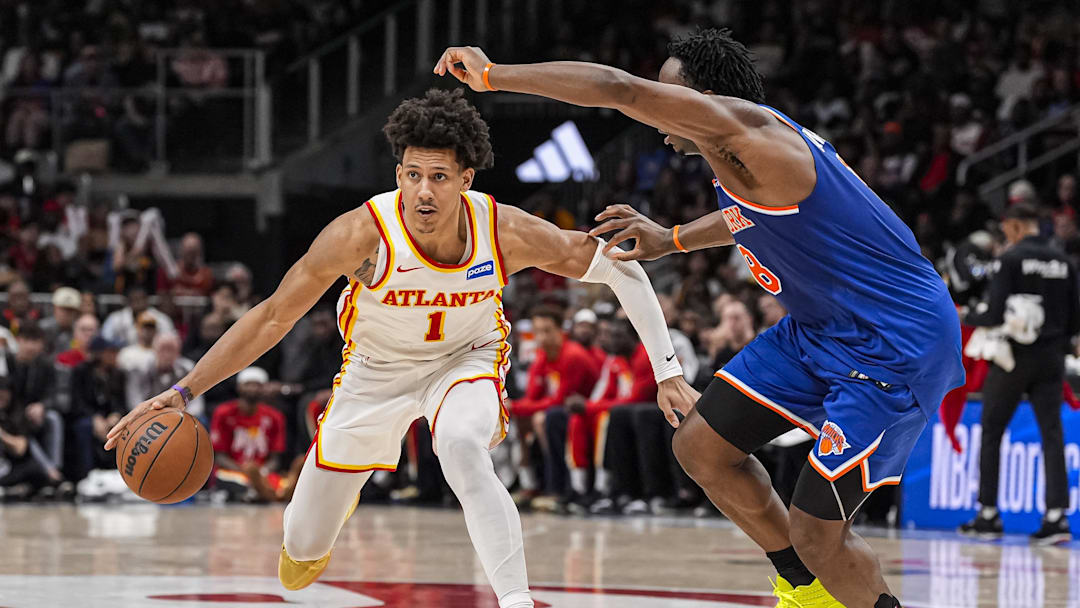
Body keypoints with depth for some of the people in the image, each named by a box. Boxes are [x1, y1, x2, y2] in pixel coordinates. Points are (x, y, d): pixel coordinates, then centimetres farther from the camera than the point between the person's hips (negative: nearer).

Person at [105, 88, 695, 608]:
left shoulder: (507, 233, -28)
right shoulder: (364, 233, -32)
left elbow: (620, 268, -13)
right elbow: (272, 317, -22)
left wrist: (666, 369, -14)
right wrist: (182, 391, -27)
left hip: (466, 359, -1)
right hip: (377, 369, 1)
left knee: (462, 448, -39)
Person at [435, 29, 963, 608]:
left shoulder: (744, 128, -23)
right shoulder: (750, 149, 6)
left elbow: (619, 89, -28)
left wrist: (492, 74, -20)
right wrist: (673, 239, 24)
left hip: (898, 346, -10)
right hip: (821, 328, 10)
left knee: (816, 535, -12)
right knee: (700, 443, 9)